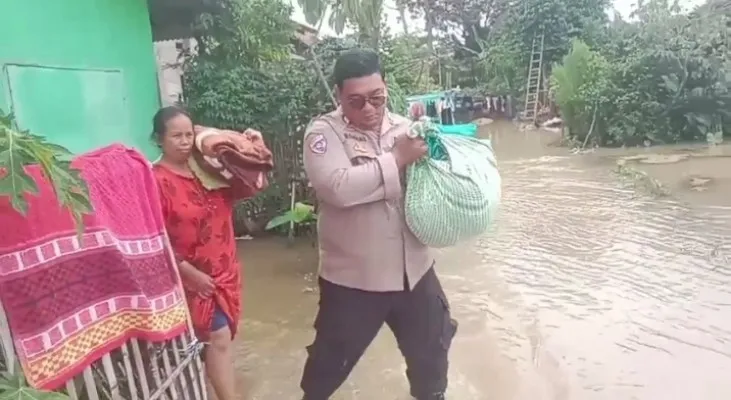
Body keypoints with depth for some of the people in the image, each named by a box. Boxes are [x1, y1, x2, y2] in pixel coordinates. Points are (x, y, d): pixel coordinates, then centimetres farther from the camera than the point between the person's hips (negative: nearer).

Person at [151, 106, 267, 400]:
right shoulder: (156, 181, -15)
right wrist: (190, 273, -18)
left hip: (223, 270, 7)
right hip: (193, 277, -6)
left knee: (217, 338, 18)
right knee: (219, 338, -7)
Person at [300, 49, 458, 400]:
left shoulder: (403, 126, 1)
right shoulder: (323, 132, -12)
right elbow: (339, 187, -29)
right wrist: (397, 158, -25)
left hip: (414, 269, 4)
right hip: (352, 277, -4)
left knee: (431, 349, 24)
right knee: (332, 359, 16)